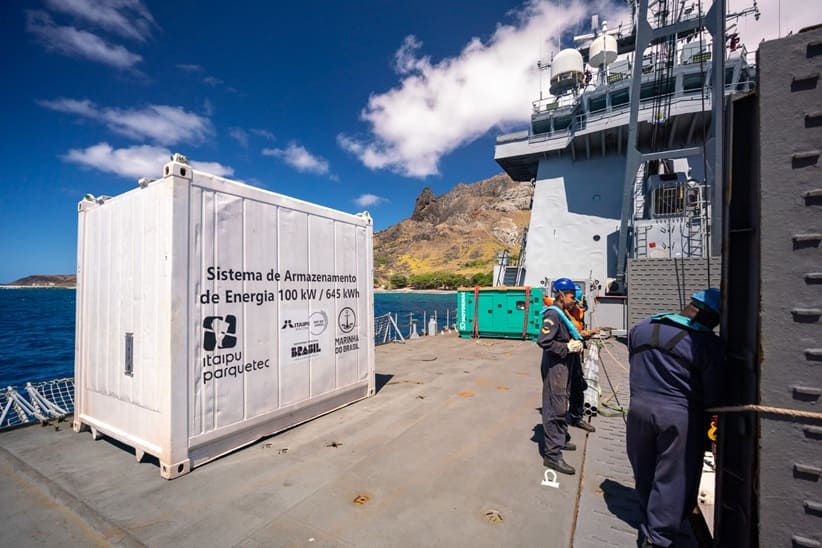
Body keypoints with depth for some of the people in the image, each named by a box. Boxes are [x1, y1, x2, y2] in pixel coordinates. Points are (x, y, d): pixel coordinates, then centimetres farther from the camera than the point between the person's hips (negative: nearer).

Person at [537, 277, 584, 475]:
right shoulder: (553, 314, -18)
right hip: (554, 367, -11)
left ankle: (560, 440, 40)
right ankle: (552, 454, 0)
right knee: (554, 410, -6)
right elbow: (543, 341, -28)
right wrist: (568, 347, -21)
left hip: (562, 367, 11)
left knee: (562, 406, 23)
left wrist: (575, 343, 4)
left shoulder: (561, 314, 14)